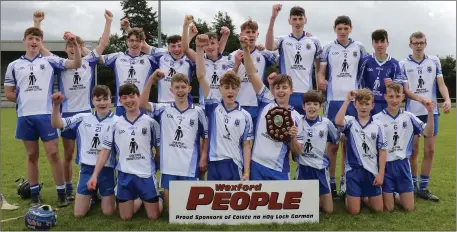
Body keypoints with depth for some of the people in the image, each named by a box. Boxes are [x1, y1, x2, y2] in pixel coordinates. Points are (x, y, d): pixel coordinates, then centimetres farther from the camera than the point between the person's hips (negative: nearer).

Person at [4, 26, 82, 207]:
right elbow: (9, 94, 13)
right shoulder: (14, 66, 9)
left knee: (53, 153, -1)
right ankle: (35, 194, 20)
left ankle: (61, 193, 8)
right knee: (32, 155, 10)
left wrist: (76, 46, -19)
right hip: (25, 116, 2)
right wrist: (26, 100, 5)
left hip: (46, 114, -2)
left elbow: (76, 64, -6)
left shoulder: (50, 61, 4)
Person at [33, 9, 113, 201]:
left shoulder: (89, 62, 3)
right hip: (67, 114, 0)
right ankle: (68, 188, 23)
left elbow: (103, 43, 0)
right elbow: (40, 46, -1)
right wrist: (37, 22, -9)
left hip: (87, 113, 0)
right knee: (68, 154, 10)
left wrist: (108, 21, -5)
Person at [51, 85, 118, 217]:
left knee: (108, 212, 2)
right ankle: (92, 196, 36)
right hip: (87, 168, 2)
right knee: (79, 213, 5)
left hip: (106, 169, -2)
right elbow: (57, 124, -2)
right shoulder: (83, 118, 2)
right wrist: (56, 104, -17)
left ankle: (101, 195, 34)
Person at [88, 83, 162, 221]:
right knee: (125, 217, 8)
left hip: (146, 174, -2)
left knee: (153, 216, 2)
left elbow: (159, 149, 3)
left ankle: (158, 199, 35)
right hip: (124, 175, 2)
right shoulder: (115, 125, 1)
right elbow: (105, 151, 2)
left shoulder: (150, 122, -4)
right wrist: (95, 175, -4)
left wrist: (154, 167, 1)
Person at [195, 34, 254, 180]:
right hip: (214, 164, 0)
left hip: (235, 166, 0)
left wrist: (246, 172, -2)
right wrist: (200, 49, -19)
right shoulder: (213, 106, 1)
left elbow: (246, 145, 5)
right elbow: (201, 76, -8)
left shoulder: (245, 116, 3)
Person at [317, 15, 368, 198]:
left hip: (353, 100, 1)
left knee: (348, 142, 7)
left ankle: (345, 181, 17)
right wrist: (320, 81, -18)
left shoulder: (359, 47, 9)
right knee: (332, 142, 2)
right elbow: (321, 72, 3)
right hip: (333, 100, -1)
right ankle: (331, 181, 10)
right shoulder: (328, 48, 6)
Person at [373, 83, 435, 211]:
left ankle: (395, 195, 33)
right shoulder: (377, 119, -9)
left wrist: (430, 112, -14)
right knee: (389, 208, 1)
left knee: (409, 208, 4)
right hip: (385, 165, -3)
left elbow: (428, 133, -3)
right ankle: (386, 195, 34)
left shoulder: (409, 117, 1)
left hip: (403, 164, 3)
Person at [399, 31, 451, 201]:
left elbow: (441, 84, 4)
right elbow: (405, 90, -5)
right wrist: (422, 99, -23)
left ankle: (423, 188, 11)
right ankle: (413, 186, 17)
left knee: (430, 150, 2)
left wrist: (447, 99, -15)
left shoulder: (434, 61, 8)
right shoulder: (404, 64, 1)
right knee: (413, 151, 4)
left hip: (431, 112, 2)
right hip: (412, 113, -2)